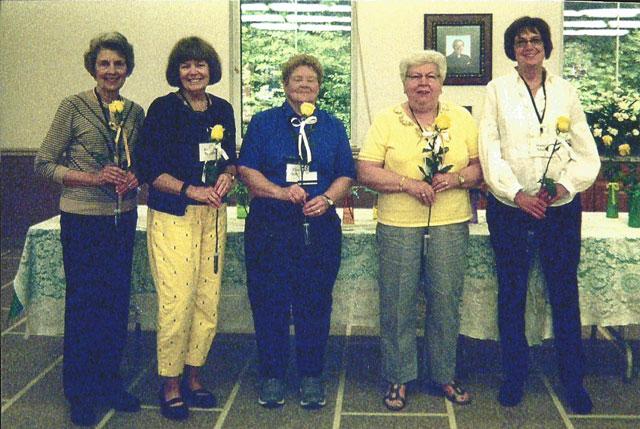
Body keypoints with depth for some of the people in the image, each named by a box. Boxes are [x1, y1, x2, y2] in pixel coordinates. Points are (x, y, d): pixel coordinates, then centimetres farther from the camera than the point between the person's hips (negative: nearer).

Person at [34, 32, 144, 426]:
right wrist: (93, 178, -18)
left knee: (117, 301, 11)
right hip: (83, 219, -4)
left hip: (123, 218, 5)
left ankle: (110, 382, 27)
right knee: (82, 301, 3)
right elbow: (45, 163, -7)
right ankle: (80, 393, 18)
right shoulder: (73, 108, -8)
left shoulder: (136, 112, 5)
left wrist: (134, 179, -7)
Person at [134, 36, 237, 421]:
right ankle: (170, 385, 10)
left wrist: (227, 175, -3)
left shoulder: (223, 109, 10)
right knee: (177, 301, -8)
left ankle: (193, 376, 23)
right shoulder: (163, 109, -5)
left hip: (213, 215, 5)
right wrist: (192, 190, -17)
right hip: (173, 216, -5)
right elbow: (150, 169, -8)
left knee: (209, 300, 6)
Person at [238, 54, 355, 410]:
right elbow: (247, 170, -2)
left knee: (315, 303, 5)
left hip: (320, 227, 1)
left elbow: (346, 175, 9)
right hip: (270, 228, -1)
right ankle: (272, 376, 17)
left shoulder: (333, 127, 12)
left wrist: (327, 199, -11)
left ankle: (312, 376, 18)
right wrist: (281, 192, -16)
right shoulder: (264, 123, 6)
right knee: (269, 302, 3)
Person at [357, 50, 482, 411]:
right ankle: (398, 377, 17)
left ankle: (443, 375, 23)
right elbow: (367, 172, -4)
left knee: (446, 301, 7)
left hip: (451, 224, 2)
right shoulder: (387, 121, 3)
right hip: (398, 225, -1)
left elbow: (482, 165, 7)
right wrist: (408, 184, -15)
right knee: (398, 303, 3)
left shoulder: (462, 119, 9)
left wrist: (457, 179, -12)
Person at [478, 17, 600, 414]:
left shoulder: (566, 91, 8)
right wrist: (517, 193, -15)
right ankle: (515, 376, 22)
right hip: (510, 208, -1)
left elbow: (588, 154, 5)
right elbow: (490, 151, -4)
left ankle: (574, 380, 20)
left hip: (561, 210, 1)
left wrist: (564, 186, -12)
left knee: (565, 294, 6)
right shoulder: (498, 90, 4)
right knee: (511, 294, 7)